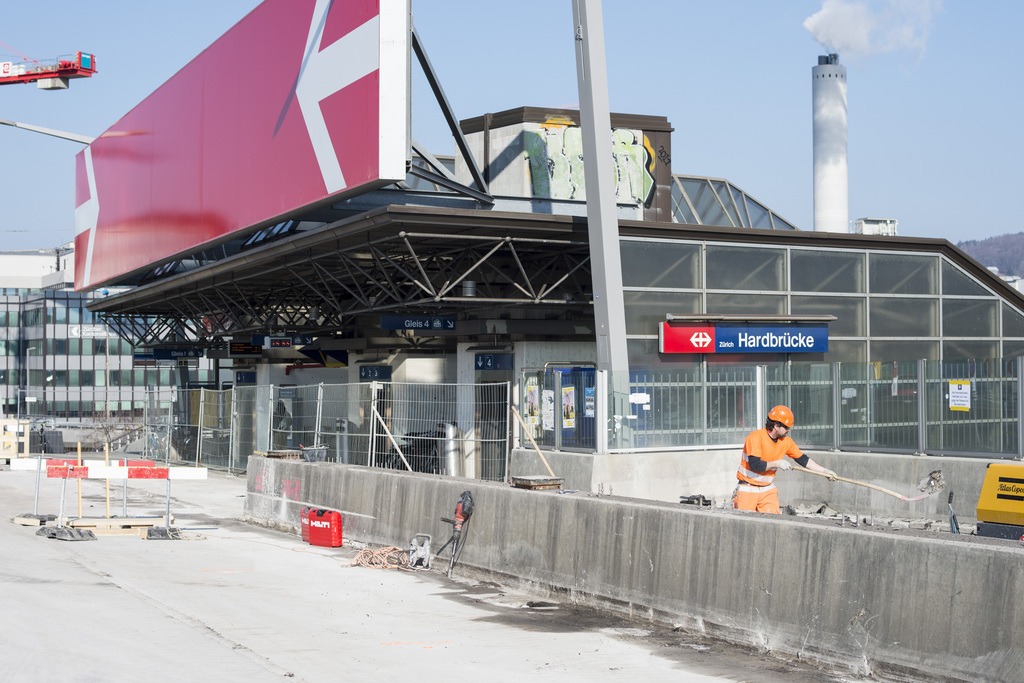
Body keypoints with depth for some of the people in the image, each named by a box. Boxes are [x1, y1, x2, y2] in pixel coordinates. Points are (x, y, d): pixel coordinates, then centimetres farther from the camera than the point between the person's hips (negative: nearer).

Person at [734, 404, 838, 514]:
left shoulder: (786, 442, 1)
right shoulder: (755, 437, -18)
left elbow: (803, 459, 12)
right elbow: (754, 465, -26)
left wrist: (824, 471, 8)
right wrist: (777, 463, -19)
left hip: (768, 490, 5)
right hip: (748, 489, -5)